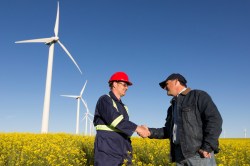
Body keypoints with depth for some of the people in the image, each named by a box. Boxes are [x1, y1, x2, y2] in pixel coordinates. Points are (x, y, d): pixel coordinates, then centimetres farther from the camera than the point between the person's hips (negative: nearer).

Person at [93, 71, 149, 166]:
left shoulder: (122, 106, 19)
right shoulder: (105, 100, -7)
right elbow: (114, 118, -22)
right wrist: (137, 128, -24)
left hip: (120, 152, 8)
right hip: (106, 152, -8)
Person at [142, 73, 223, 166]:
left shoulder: (199, 96, 2)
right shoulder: (172, 107, 24)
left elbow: (214, 119, -9)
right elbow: (169, 131, 22)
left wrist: (207, 147, -17)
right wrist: (150, 132, 7)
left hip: (199, 153, -7)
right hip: (179, 154, 7)